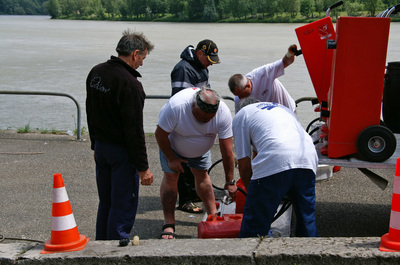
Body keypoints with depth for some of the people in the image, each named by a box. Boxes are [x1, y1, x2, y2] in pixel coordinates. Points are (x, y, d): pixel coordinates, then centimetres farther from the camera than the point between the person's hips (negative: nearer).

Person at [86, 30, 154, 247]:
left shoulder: (95, 73, 5)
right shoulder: (130, 83, -22)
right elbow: (134, 130, -22)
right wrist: (143, 167, -16)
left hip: (101, 147, 9)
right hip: (121, 151, -8)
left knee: (105, 203, 20)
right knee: (123, 205, 2)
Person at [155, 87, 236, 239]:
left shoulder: (223, 112, -33)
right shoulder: (175, 106, -43)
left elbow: (227, 150, -27)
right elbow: (160, 134, -27)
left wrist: (230, 182, -22)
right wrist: (171, 159, -18)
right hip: (172, 145, -2)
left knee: (202, 175, 6)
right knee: (170, 176, -7)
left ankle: (213, 217, 16)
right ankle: (169, 224, -4)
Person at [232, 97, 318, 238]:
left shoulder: (241, 115, 22)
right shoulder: (282, 107, 39)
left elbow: (244, 166, 14)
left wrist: (252, 192, 28)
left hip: (276, 161, -6)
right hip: (308, 158, 6)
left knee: (253, 228, 3)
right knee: (307, 219, 23)